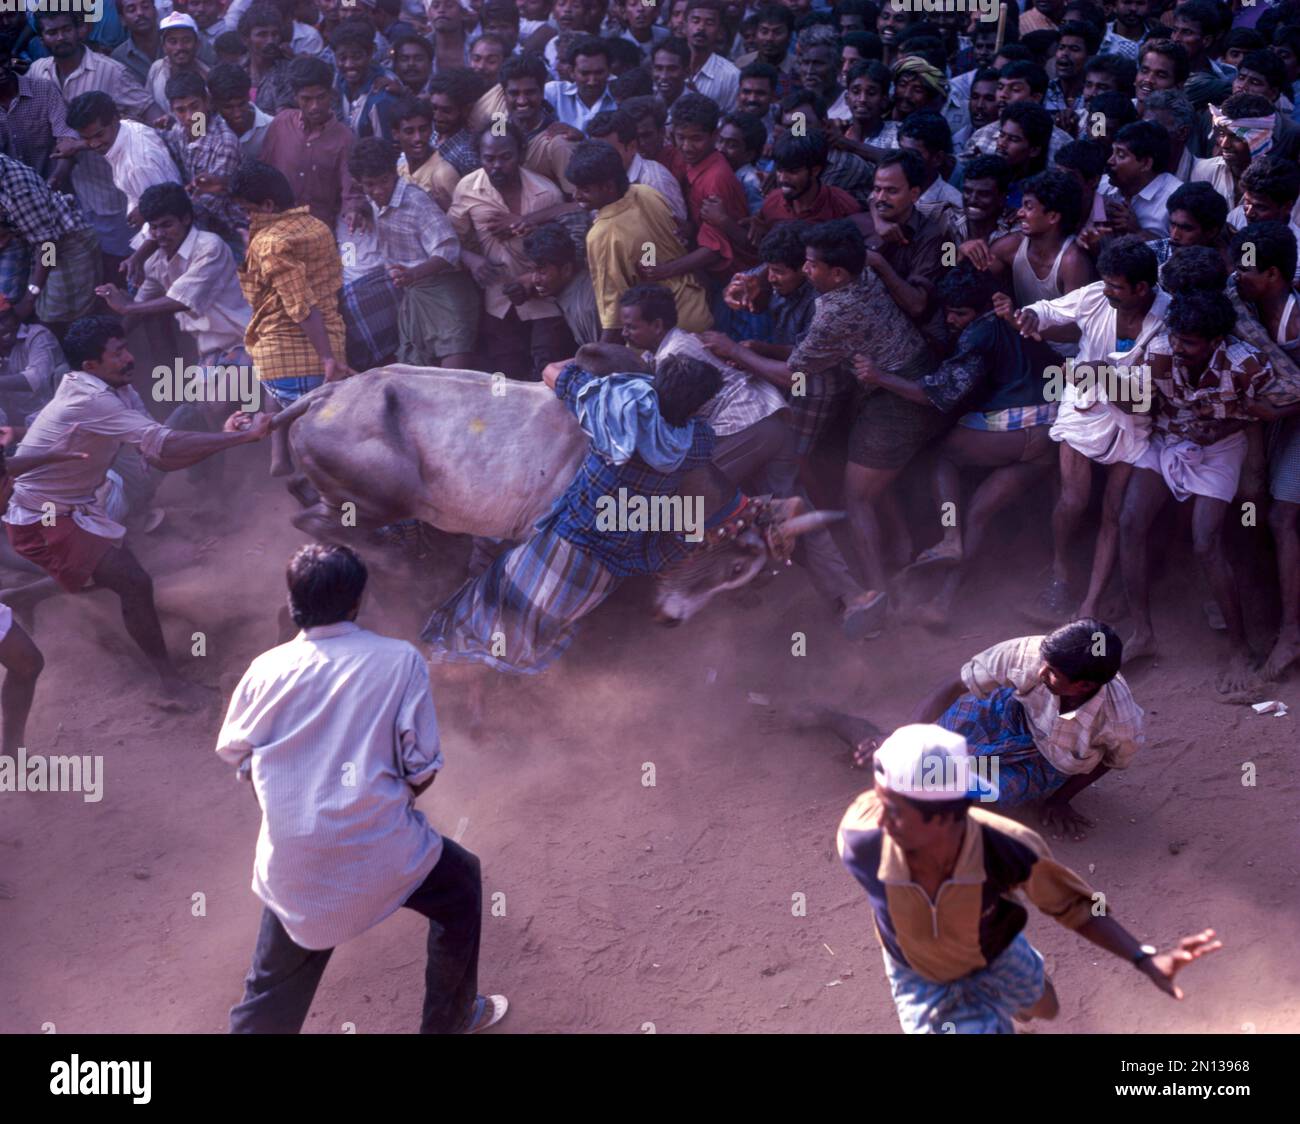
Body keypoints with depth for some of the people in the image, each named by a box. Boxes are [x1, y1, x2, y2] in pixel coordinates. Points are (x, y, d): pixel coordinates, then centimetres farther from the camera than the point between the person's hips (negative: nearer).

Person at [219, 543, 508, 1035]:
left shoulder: (267, 669, 1)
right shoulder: (399, 661, -7)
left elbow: (234, 754, 13)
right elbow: (422, 768, -6)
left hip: (292, 865, 2)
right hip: (381, 851, -2)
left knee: (273, 990, 18)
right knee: (460, 886, 29)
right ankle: (450, 1019, 42)